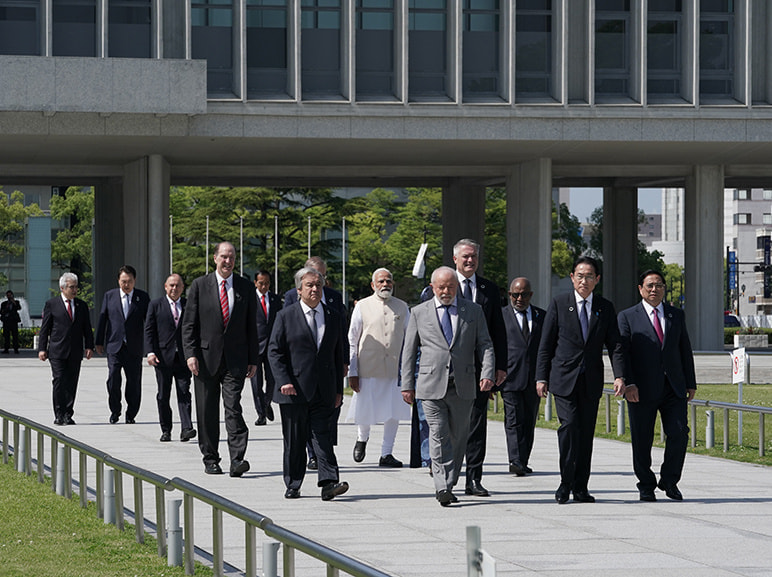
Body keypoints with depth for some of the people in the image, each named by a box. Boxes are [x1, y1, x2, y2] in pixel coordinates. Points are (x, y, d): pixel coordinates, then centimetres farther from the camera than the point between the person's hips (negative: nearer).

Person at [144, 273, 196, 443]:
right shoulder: (156, 305, 6)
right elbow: (149, 330, 2)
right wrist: (150, 352, -10)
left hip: (183, 358, 1)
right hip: (163, 357, 0)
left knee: (184, 393, -8)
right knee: (163, 396, 4)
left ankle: (186, 429, -15)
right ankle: (166, 430, 11)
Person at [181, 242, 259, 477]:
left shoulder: (246, 287, 8)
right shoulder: (200, 285, 3)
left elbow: (251, 325, 11)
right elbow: (189, 323, 2)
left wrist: (253, 359, 6)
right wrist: (190, 354, -9)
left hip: (235, 359, 0)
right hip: (206, 357, 0)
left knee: (233, 408, -12)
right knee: (207, 412, 5)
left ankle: (237, 459, -16)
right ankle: (210, 460, 15)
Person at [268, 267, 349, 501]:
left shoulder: (334, 317, 11)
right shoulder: (286, 316, 3)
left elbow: (339, 355, 14)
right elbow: (274, 351, -1)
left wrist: (338, 389, 9)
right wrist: (284, 381, -12)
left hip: (324, 392, 2)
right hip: (294, 390, -2)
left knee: (323, 437, -8)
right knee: (294, 440, 4)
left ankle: (329, 483, -15)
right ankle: (292, 485, 12)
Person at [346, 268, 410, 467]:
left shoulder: (402, 307, 9)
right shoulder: (362, 307, 3)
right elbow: (352, 341, 4)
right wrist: (352, 372, -2)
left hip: (395, 369, 2)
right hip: (368, 369, -2)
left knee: (393, 413, 1)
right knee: (365, 412, 2)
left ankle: (386, 454, 11)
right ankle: (362, 438, 33)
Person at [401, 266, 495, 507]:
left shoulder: (474, 311, 10)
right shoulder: (419, 313, 9)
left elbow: (485, 345, 8)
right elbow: (409, 351, 10)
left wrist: (487, 373, -9)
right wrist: (407, 385, 5)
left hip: (463, 387, 2)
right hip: (431, 385, -2)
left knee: (458, 437, 6)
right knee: (438, 435, -12)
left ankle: (449, 484, 16)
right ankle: (442, 487, -17)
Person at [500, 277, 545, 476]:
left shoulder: (542, 316, 12)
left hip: (534, 378, 3)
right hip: (510, 377, -3)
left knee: (529, 422, 7)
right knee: (514, 421, -11)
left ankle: (523, 462, 14)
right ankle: (515, 461, -19)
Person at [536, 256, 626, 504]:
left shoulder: (605, 308, 8)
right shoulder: (559, 304, 2)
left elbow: (614, 344, 5)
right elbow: (545, 344, 3)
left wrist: (619, 375, -8)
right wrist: (541, 377, -3)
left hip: (591, 381, 3)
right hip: (564, 378, -3)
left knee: (586, 433, 3)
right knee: (569, 425, -16)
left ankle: (580, 487, 10)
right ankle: (565, 482, -5)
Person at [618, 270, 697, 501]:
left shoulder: (676, 315, 14)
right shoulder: (628, 317, 3)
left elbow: (685, 350, 15)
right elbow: (622, 352, -3)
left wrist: (691, 384, 11)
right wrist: (629, 384, -14)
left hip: (674, 388, 2)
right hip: (643, 390, -2)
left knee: (679, 433, -8)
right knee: (642, 441, 2)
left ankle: (669, 481, 9)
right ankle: (646, 487, 15)